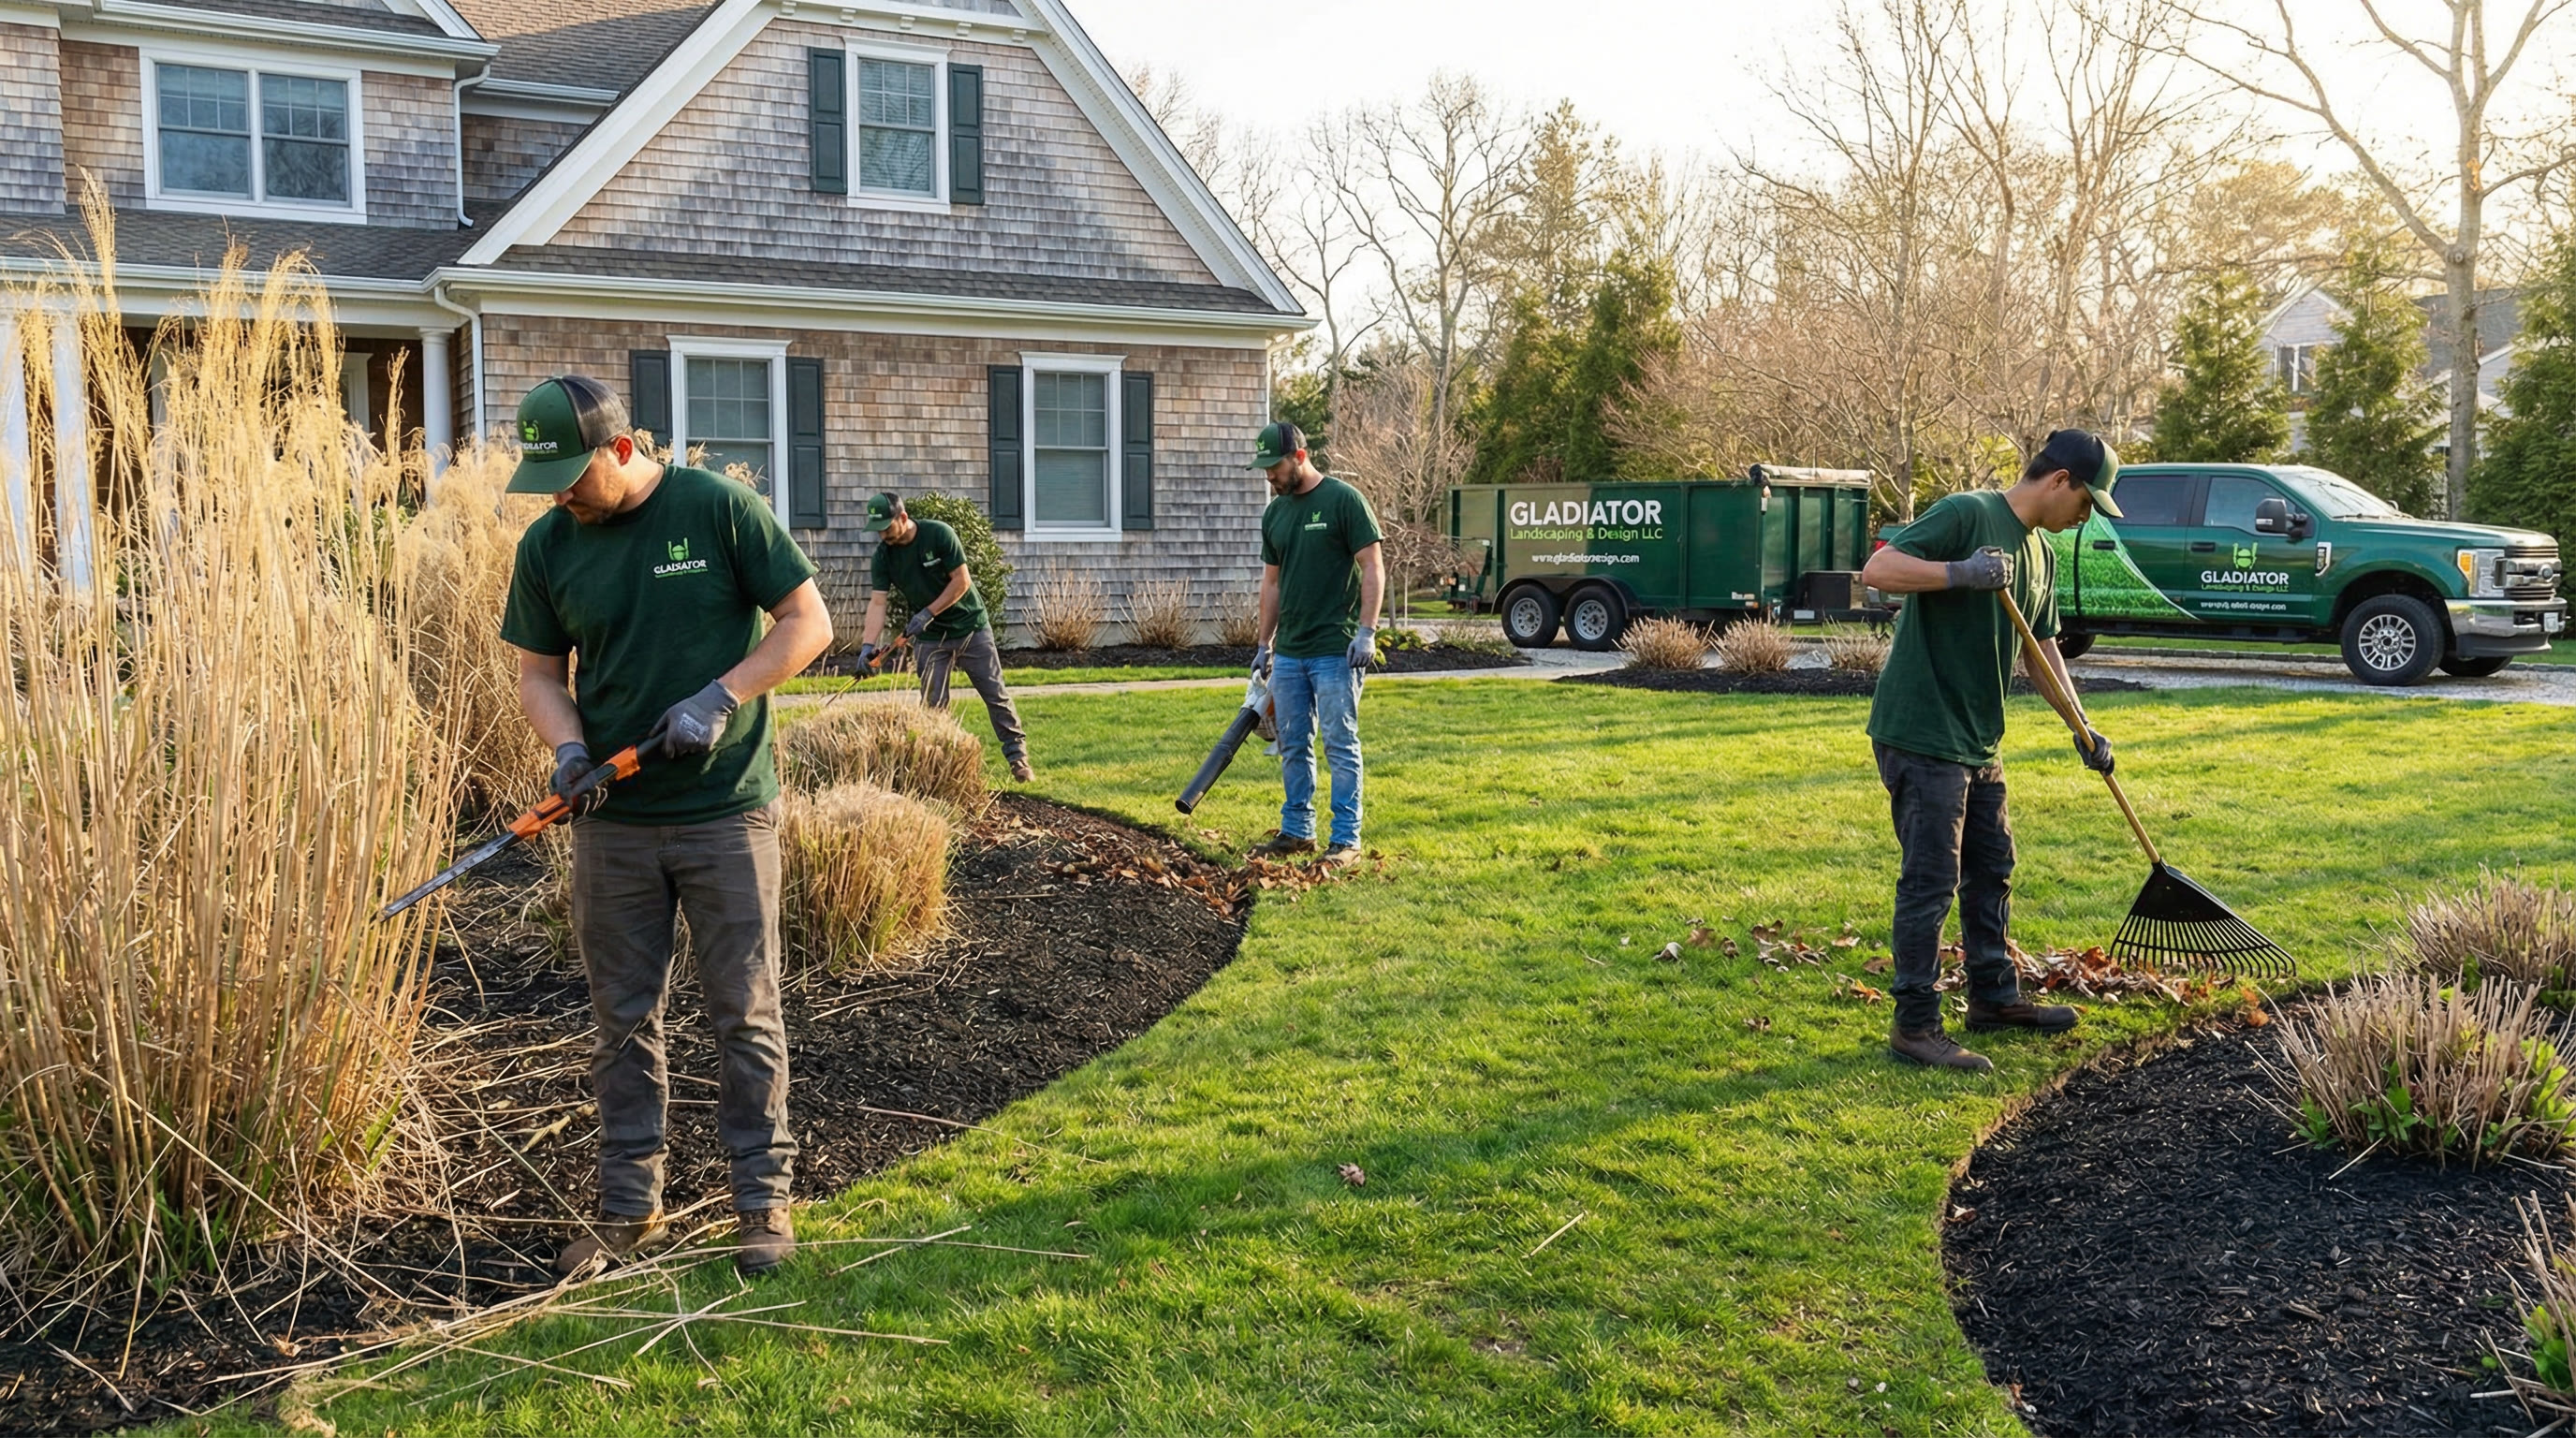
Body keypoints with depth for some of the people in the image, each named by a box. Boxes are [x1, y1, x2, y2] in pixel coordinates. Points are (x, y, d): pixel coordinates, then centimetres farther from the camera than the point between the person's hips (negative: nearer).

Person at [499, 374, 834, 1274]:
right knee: (623, 1021, 11)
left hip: (725, 811, -3)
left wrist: (720, 698, -17)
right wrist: (568, 748, -10)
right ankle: (629, 1209, 23)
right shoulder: (547, 546, 3)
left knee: (745, 1015, 4)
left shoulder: (719, 509, -8)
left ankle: (764, 1201, 17)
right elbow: (539, 673, 10)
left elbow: (808, 623, -6)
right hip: (613, 823, 4)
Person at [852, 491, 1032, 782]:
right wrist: (868, 644, -26)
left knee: (996, 694, 0)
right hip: (930, 638, 3)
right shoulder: (882, 556, -7)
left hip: (971, 626, -3)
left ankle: (1017, 755, 7)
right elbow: (877, 602, -12)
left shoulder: (939, 534, -17)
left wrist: (928, 613, -21)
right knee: (932, 703, -1)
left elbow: (961, 581, -16)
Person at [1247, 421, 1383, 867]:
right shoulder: (1275, 513, 13)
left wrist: (1366, 632, -16)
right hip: (1288, 652, 7)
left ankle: (1346, 839, 1)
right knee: (1293, 746, 11)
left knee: (1340, 744, -4)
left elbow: (1373, 568, -9)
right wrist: (1265, 645, 18)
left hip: (1335, 651, -7)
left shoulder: (1343, 500, -7)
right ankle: (1296, 831, 21)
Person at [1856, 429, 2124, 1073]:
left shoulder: (2040, 554, 15)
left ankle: (1993, 995, 35)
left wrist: (2083, 730, 17)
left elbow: (2043, 646, 22)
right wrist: (1960, 573, -34)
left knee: (1992, 869, 19)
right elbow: (1877, 569, -23)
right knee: (1932, 880, -6)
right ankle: (1914, 1025, 3)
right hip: (1919, 734, -10)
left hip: (1977, 741, 10)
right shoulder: (1966, 514, -13)